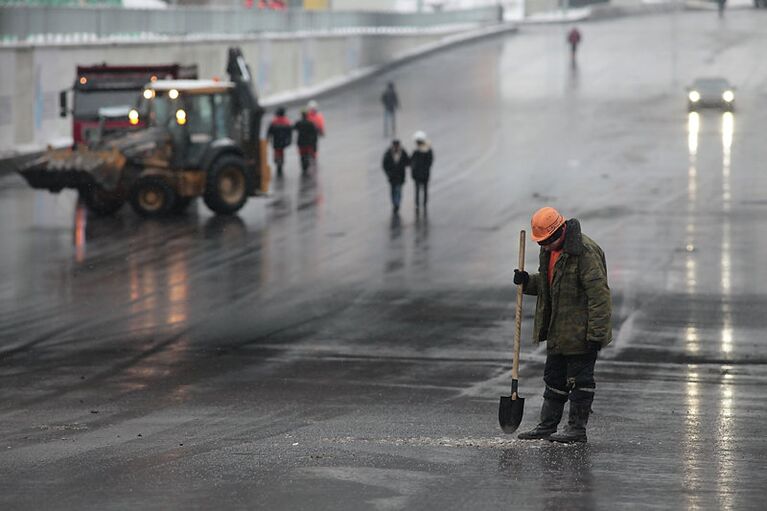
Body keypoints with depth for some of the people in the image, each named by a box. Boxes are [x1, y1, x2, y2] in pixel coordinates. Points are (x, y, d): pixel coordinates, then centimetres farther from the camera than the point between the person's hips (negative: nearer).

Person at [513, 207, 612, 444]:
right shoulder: (549, 250, 8)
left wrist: (596, 334, -23)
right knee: (554, 379, 15)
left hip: (581, 333, -9)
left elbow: (599, 295, -22)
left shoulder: (585, 252, -21)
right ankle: (547, 426, 23)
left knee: (580, 380, 0)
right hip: (558, 332, 9)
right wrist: (527, 281, 3)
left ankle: (577, 429, 7)